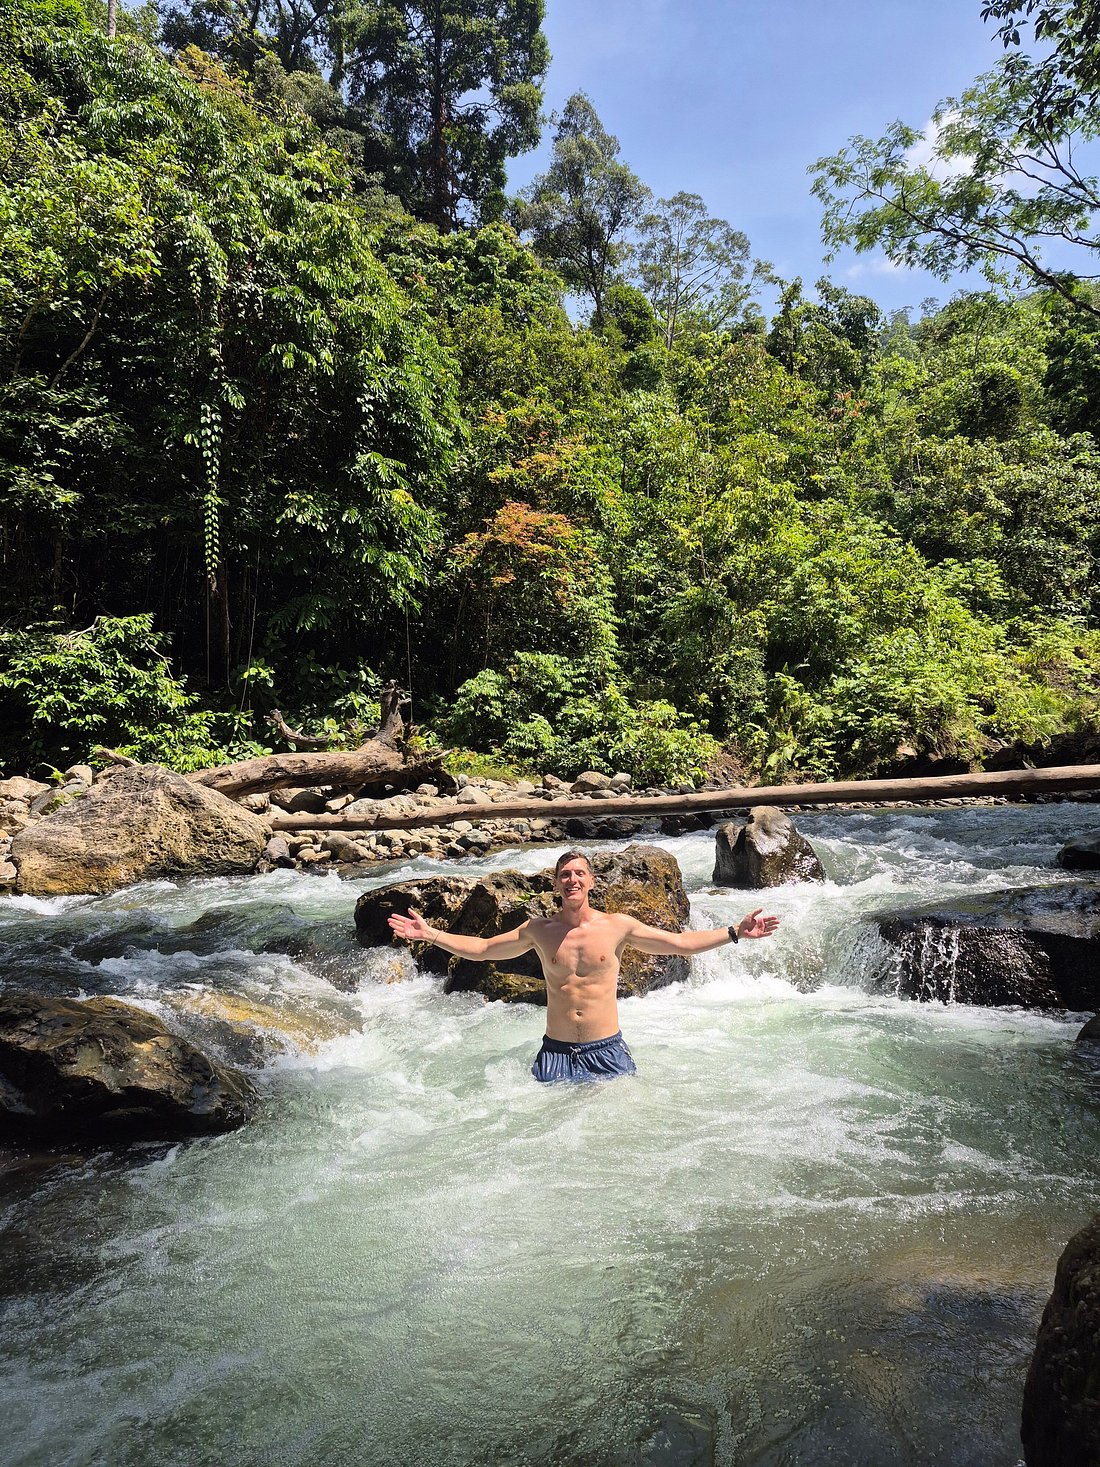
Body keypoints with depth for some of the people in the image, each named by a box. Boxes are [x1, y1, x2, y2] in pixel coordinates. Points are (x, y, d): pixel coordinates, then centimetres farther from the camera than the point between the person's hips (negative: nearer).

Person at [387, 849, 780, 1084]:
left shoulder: (618, 925, -2)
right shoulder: (539, 930, 0)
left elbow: (682, 943, 3)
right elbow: (481, 948, 9)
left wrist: (735, 932, -4)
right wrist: (429, 934, 2)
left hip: (607, 1050, 0)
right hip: (556, 1052, 1)